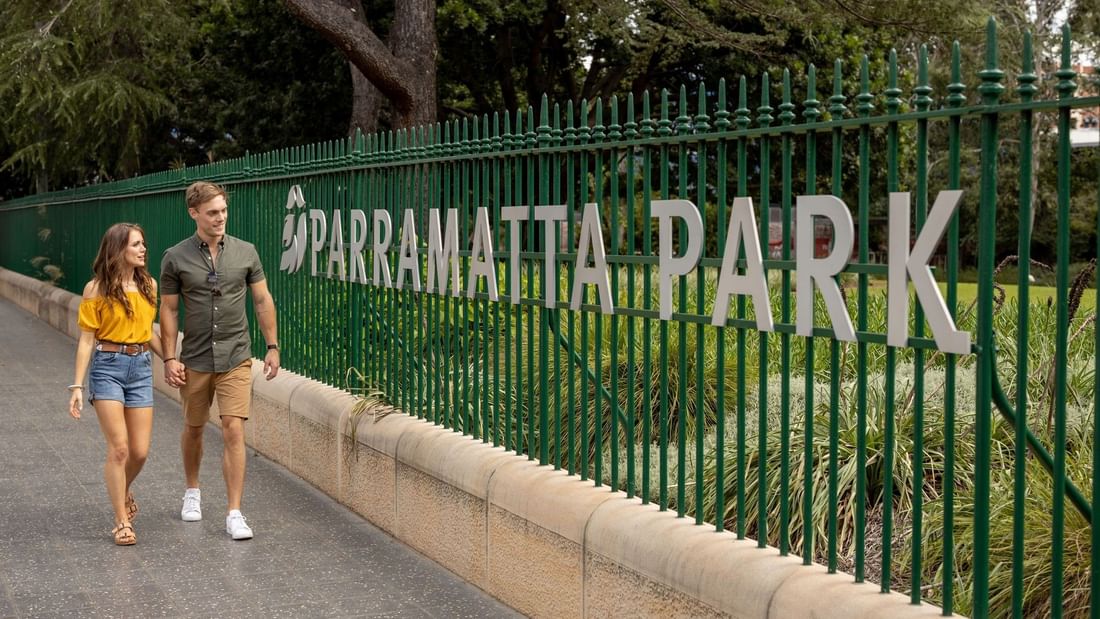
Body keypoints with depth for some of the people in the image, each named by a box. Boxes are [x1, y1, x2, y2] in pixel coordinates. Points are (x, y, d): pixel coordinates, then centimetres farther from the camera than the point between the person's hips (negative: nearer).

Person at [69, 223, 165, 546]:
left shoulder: (149, 285, 7)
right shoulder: (97, 289, -6)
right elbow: (87, 339, -5)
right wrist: (77, 386, -8)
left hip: (141, 367, 4)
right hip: (107, 366, -4)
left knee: (140, 451, 4)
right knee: (119, 448, -8)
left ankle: (122, 492, 36)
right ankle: (122, 522, 3)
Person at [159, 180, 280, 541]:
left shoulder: (245, 252, 0)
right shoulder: (176, 258, -3)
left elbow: (262, 300, 6)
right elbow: (169, 310, 1)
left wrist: (272, 346, 2)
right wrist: (170, 358, -5)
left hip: (236, 360, 0)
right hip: (195, 361, 1)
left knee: (234, 431, -9)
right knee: (193, 429, 16)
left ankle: (234, 513, -7)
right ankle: (192, 491, 40)